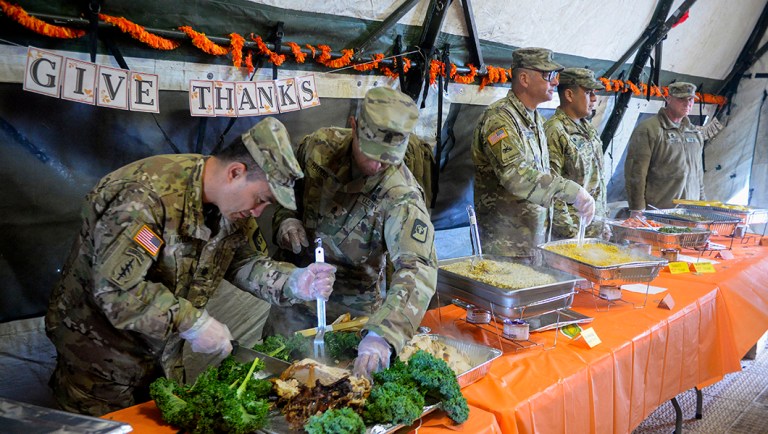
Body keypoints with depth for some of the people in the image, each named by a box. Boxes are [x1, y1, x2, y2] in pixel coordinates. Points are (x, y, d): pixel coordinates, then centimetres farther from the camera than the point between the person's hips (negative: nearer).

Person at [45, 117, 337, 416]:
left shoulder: (231, 204, -6)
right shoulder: (145, 195, -32)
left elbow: (242, 261, 1)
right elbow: (117, 290, -34)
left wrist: (293, 282, -16)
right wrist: (194, 323, -30)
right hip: (101, 351, -7)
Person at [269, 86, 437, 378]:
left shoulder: (403, 198, -29)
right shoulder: (319, 146, -15)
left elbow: (418, 268, -39)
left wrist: (384, 335, -52)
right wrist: (285, 219, -14)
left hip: (355, 308, -3)